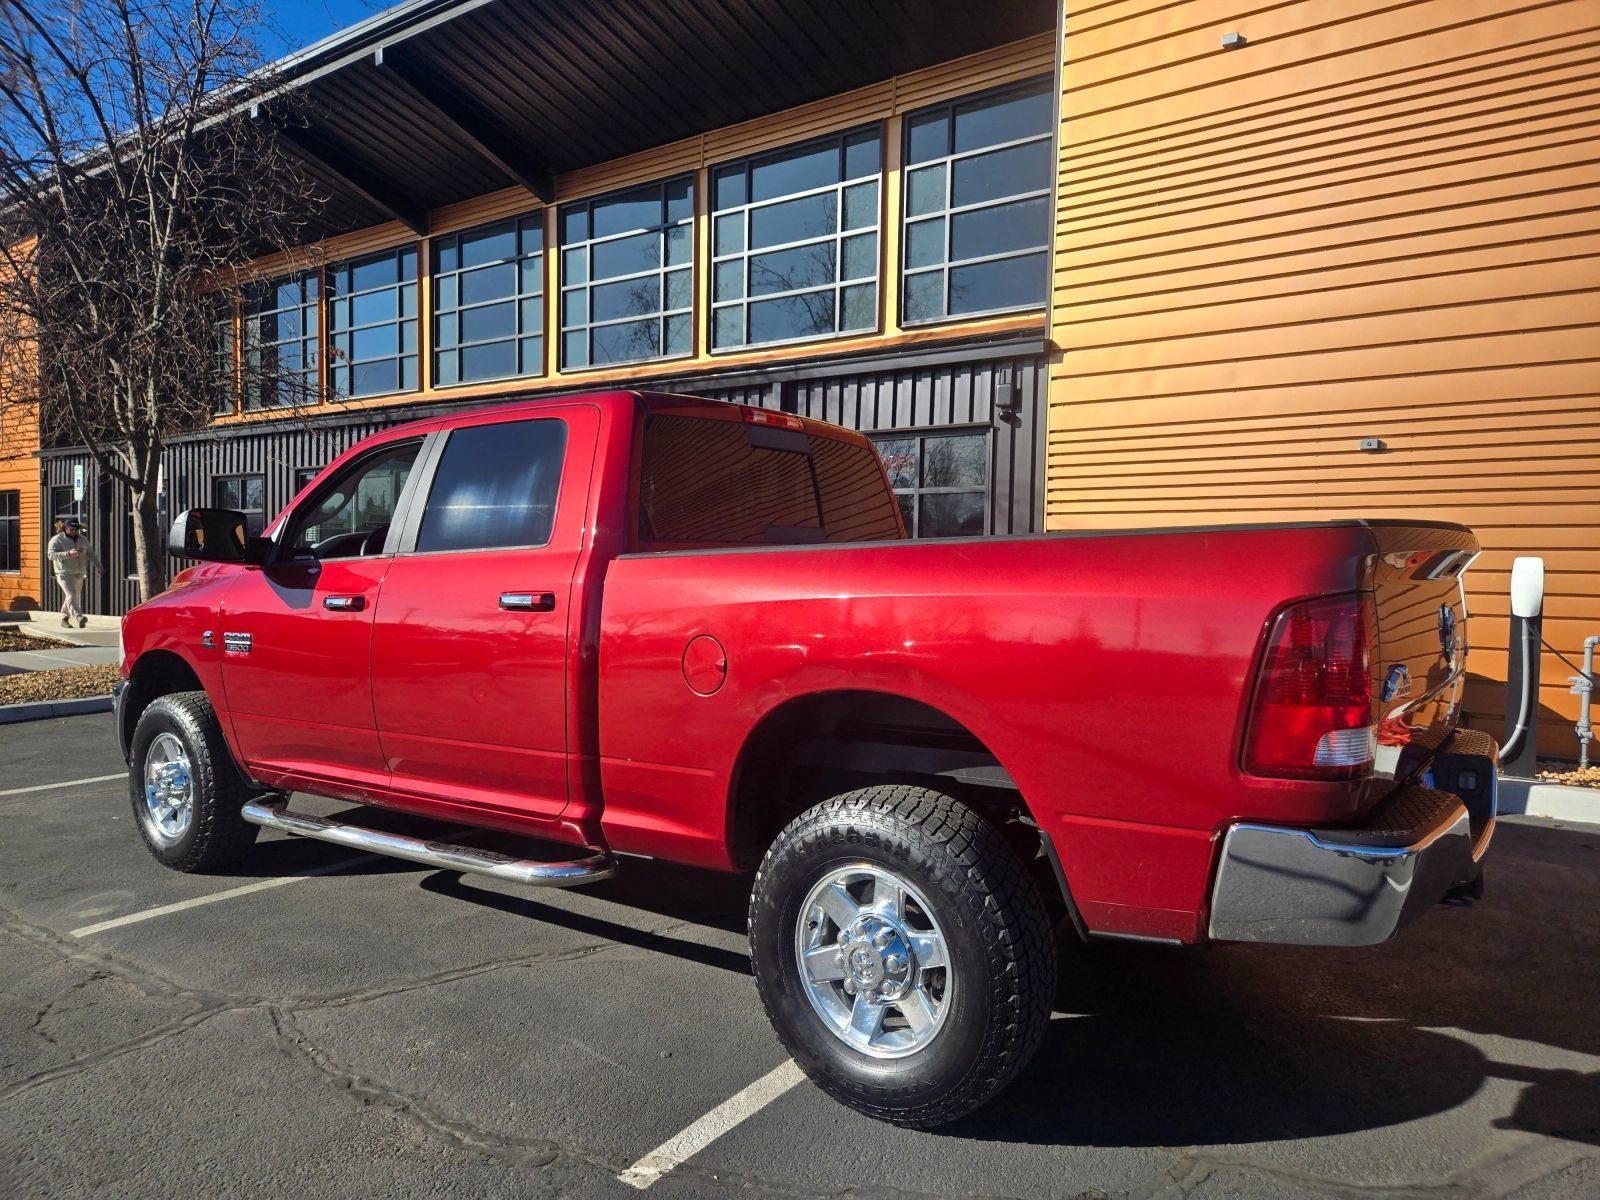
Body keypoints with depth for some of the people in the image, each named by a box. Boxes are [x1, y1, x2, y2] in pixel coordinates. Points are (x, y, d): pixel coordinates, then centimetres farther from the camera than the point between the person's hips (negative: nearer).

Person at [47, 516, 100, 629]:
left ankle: (64, 619, 30)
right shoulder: (57, 540, -7)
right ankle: (79, 618, -36)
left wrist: (98, 565, 6)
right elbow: (51, 554, -18)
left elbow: (91, 554, 17)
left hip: (79, 574, 6)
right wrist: (68, 554, -31)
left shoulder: (83, 539, 11)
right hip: (64, 573, -6)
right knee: (71, 595, -20)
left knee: (72, 597, 15)